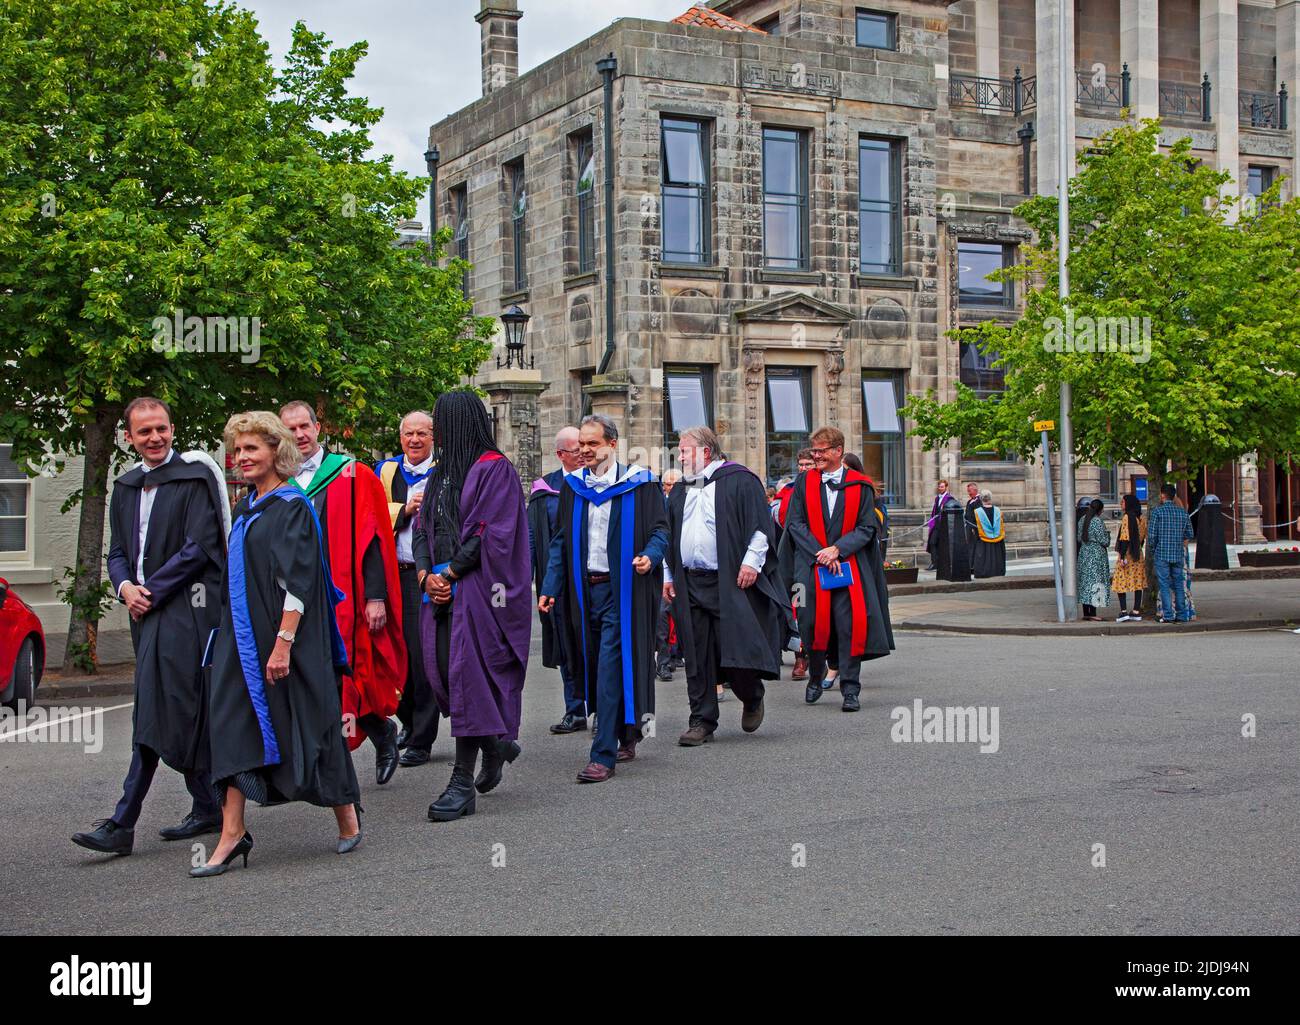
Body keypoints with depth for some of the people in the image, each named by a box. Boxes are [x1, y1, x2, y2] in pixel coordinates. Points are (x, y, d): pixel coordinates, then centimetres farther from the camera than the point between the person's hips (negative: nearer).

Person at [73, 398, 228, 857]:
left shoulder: (195, 478, -6)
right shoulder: (126, 487, 16)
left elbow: (198, 547, -13)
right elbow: (118, 553, 19)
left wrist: (151, 591, -12)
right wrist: (125, 587, -2)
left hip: (184, 608, -8)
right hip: (148, 612, 8)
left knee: (158, 713, -12)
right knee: (184, 716, 11)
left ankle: (123, 824, -14)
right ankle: (208, 810, 20)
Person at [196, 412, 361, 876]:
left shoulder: (291, 507, -11)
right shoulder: (246, 508, 13)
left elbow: (297, 581, -17)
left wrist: (283, 642, -23)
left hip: (282, 638, -8)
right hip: (242, 637, 8)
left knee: (303, 727, 1)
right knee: (234, 726, 0)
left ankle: (347, 815, 19)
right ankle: (232, 834, 1)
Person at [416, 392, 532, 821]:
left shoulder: (494, 469, -6)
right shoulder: (442, 473, 19)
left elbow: (492, 535, -13)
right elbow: (424, 528, 16)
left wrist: (448, 573, -11)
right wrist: (426, 574, -1)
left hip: (478, 588, -7)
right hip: (442, 588, 8)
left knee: (467, 673, -10)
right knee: (442, 670, 3)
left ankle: (463, 782, -7)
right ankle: (497, 742, 26)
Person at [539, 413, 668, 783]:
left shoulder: (639, 483, -2)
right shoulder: (573, 485, 11)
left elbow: (659, 530, -1)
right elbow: (560, 541, 13)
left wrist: (649, 556, -22)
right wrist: (550, 587, 7)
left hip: (621, 589, -5)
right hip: (584, 589, 5)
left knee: (611, 670, -10)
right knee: (594, 669, 10)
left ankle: (604, 756, -9)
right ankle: (625, 737, 29)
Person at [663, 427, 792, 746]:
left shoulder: (739, 480, -1)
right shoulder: (680, 491, 18)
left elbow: (759, 524, -7)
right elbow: (669, 536, 23)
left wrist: (751, 562, -15)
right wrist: (668, 575, 15)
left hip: (730, 583, -6)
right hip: (690, 586, 6)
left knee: (738, 647, -7)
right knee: (697, 656, 4)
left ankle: (753, 698, 22)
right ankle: (702, 722, 9)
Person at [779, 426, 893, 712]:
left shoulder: (860, 486, 4)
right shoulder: (805, 482, 6)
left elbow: (867, 527, 0)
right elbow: (795, 523, 1)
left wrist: (837, 549, -14)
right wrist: (821, 554, -11)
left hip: (850, 567, -1)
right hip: (812, 567, 1)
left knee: (851, 626, -7)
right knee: (815, 624, 1)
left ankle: (850, 690, 0)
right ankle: (816, 678, 24)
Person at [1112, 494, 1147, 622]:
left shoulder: (1127, 517, -13)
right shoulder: (1142, 517, 8)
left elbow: (1125, 538, -18)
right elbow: (1143, 536, 12)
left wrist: (1122, 557, -18)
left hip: (1127, 554, -7)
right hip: (1138, 555, 7)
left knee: (1120, 583, -1)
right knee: (1138, 583, 8)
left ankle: (1124, 612, -9)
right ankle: (1137, 612, 9)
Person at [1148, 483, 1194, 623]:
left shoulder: (1157, 511, -7)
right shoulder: (1182, 512, 6)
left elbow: (1151, 534, -9)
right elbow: (1189, 534, 10)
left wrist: (1152, 549, 6)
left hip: (1162, 554, -4)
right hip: (1178, 554, 4)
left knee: (1164, 586, 0)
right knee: (1178, 585, 10)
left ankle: (1168, 615, -3)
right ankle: (1181, 615, 10)